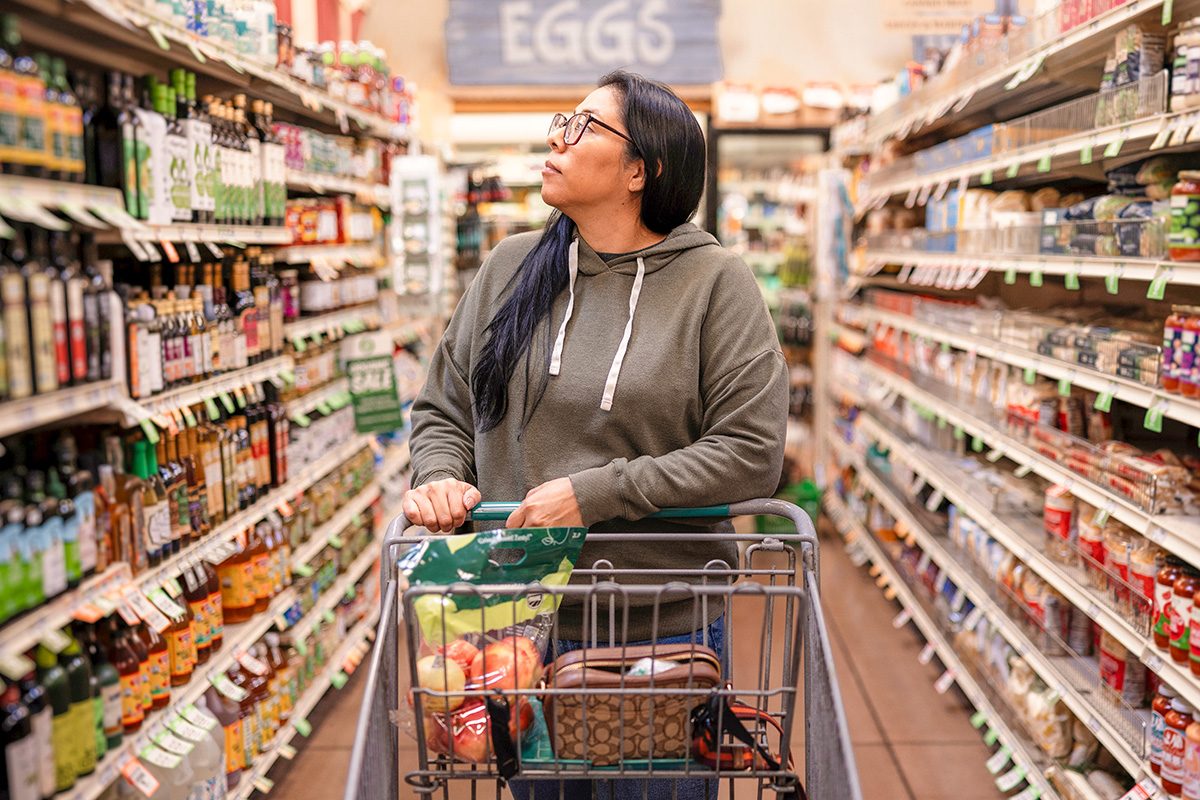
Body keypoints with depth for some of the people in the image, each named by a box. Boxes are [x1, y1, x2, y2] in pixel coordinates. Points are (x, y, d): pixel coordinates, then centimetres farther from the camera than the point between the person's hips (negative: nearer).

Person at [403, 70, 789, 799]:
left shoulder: (714, 282, -9)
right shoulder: (511, 266, 4)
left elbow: (752, 452, -14)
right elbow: (445, 409, 11)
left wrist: (597, 494, -20)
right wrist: (441, 477, -10)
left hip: (664, 632, -3)